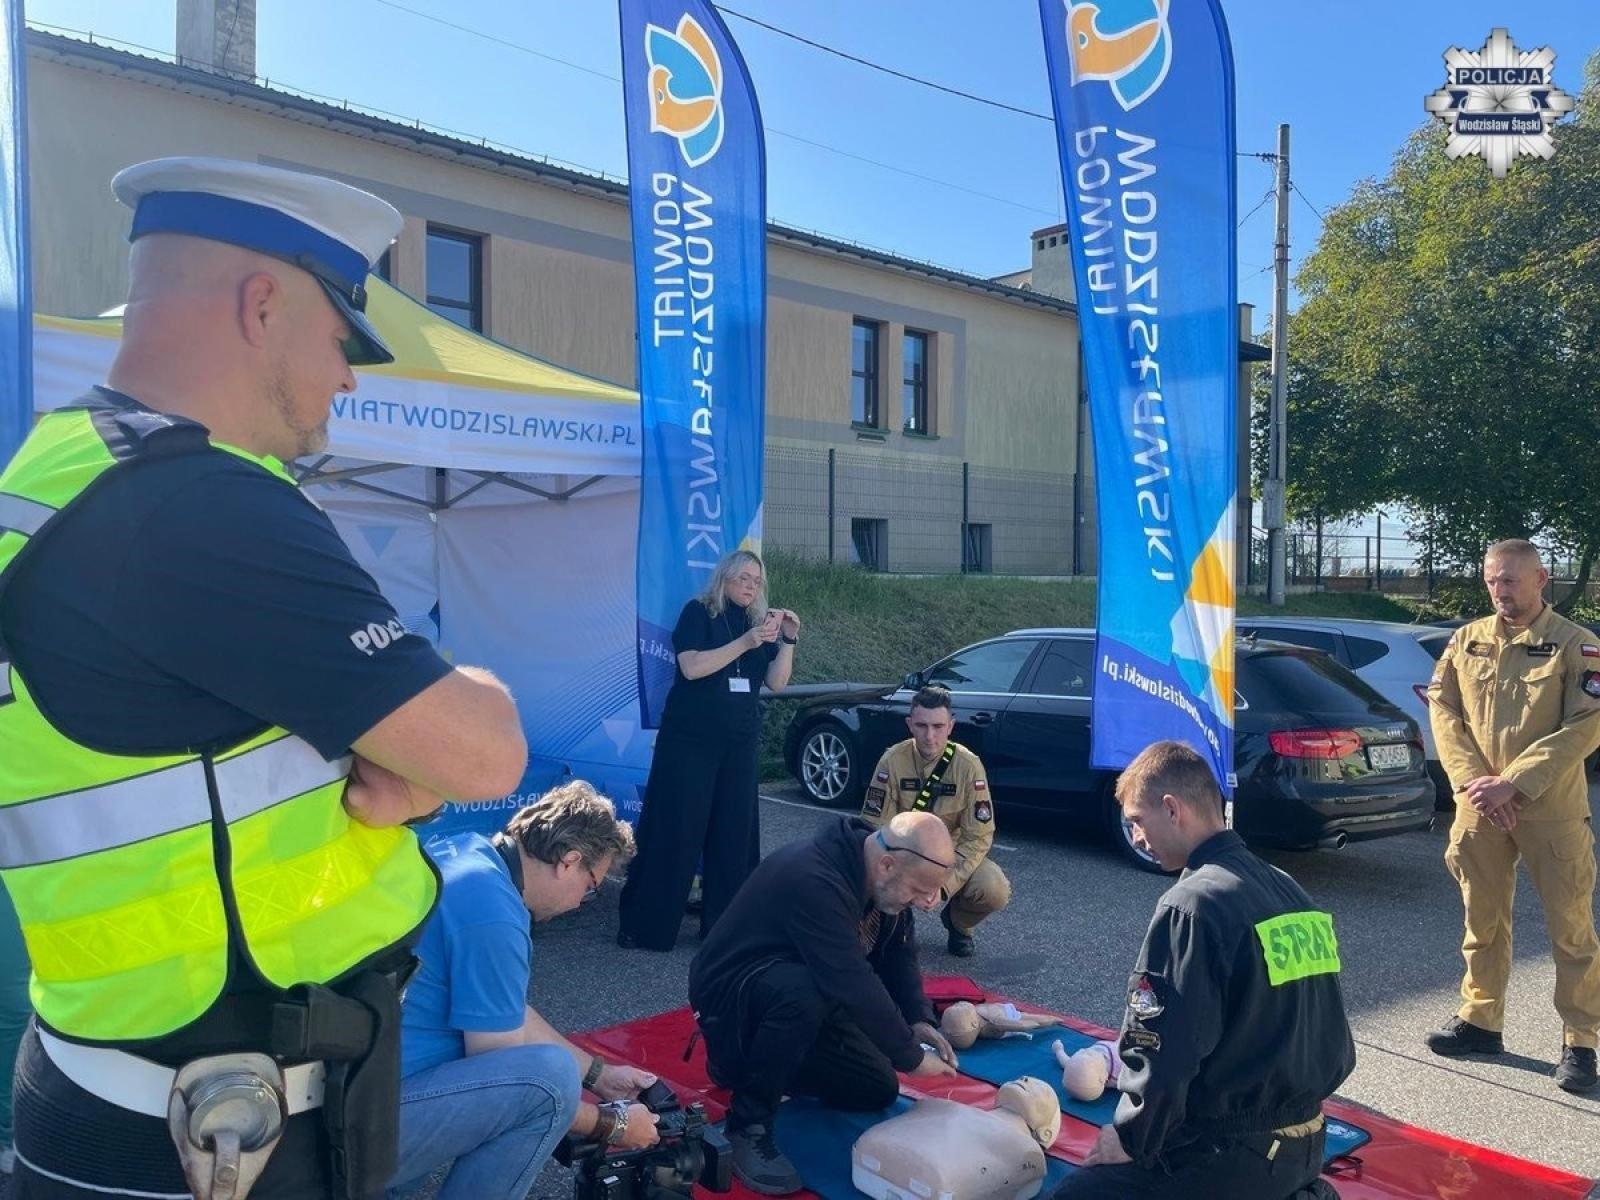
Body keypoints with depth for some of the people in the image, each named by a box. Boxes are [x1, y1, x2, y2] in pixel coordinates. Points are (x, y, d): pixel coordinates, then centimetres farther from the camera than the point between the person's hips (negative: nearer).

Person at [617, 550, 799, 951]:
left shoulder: (760, 621, 12)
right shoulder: (698, 612, -2)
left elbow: (776, 682, 5)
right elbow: (692, 667, -17)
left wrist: (788, 640, -9)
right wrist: (746, 642, -23)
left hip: (740, 743, 5)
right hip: (689, 739, -5)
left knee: (734, 833, 3)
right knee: (674, 830, -4)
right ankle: (644, 926, 3)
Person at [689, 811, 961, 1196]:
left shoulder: (881, 875, -9)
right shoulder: (813, 879, -36)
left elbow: (898, 953, 1)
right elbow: (853, 983, -38)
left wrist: (919, 1021, -13)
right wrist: (911, 1057, -29)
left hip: (807, 992, 9)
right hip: (730, 992, -9)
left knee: (878, 1091, 7)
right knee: (804, 992, -39)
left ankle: (757, 1064, 22)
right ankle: (747, 1125, -20)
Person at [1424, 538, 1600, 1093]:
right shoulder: (1467, 640, 7)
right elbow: (1443, 708, 3)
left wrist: (1513, 782, -18)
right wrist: (1473, 781, -9)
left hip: (1553, 811, -3)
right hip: (1478, 808, 4)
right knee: (1483, 920, 13)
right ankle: (1480, 1020, 27)